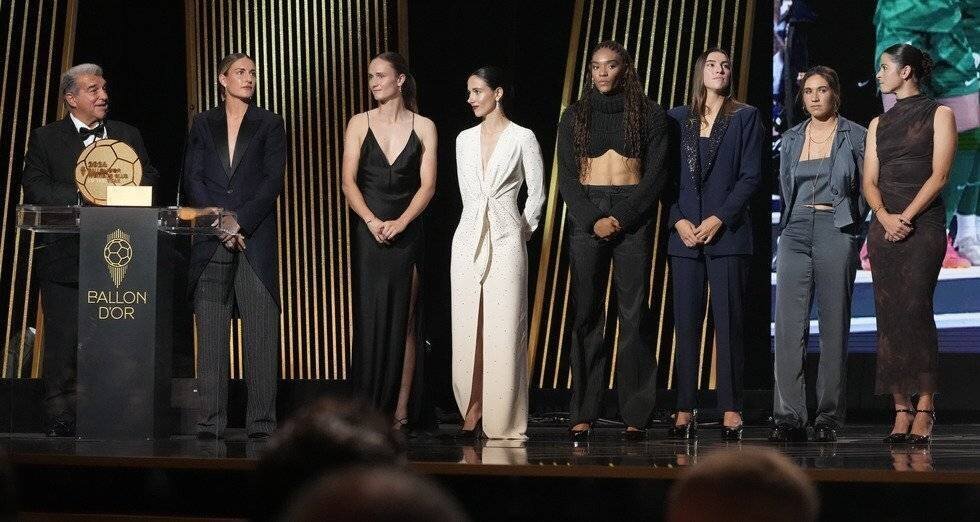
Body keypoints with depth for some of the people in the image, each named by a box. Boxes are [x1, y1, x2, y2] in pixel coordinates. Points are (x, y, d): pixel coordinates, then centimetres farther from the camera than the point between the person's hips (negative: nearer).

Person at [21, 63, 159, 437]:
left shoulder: (127, 135, 16)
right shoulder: (45, 139, 6)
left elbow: (149, 181, 10)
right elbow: (35, 188, -6)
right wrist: (85, 197, -17)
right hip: (65, 258, -3)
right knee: (63, 339, -3)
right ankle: (59, 417, 2)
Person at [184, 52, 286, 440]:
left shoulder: (269, 124, 8)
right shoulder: (203, 124, 13)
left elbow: (272, 181, 0)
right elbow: (192, 179, 5)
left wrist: (239, 221, -10)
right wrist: (219, 224, -8)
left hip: (255, 240, -1)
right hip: (211, 243, 1)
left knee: (261, 333, -5)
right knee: (211, 334, 0)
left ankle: (261, 422, -5)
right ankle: (210, 423, 2)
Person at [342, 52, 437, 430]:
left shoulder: (423, 127, 4)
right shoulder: (359, 124, 5)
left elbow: (427, 185, -2)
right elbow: (349, 182, -1)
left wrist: (401, 223, -15)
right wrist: (372, 221, -15)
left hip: (406, 232, 0)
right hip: (367, 231, 0)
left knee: (404, 321, 0)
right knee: (370, 317, -1)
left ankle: (401, 409, 1)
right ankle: (368, 409, 4)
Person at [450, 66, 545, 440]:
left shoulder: (522, 138, -2)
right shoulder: (465, 140, 11)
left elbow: (537, 193, 3)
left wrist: (523, 229, 7)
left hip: (506, 241, -4)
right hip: (468, 239, 4)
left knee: (503, 329, -5)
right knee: (467, 326, 1)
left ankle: (502, 419, 0)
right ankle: (473, 408, 7)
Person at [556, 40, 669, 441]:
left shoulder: (649, 114, 6)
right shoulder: (575, 116, 10)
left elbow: (655, 174, 1)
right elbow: (566, 177, 5)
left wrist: (622, 219, -10)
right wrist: (593, 220, -10)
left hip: (633, 216, -1)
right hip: (585, 217, 1)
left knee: (634, 314, -4)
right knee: (586, 314, -1)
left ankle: (635, 414, -2)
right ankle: (583, 413, 0)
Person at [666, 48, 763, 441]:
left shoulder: (745, 118, 6)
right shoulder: (677, 119, 13)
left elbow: (751, 177, -1)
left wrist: (718, 219, -10)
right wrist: (679, 221, -5)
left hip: (726, 232, -2)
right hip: (684, 233, 2)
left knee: (728, 322, -4)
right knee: (686, 323, 1)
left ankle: (731, 411, -3)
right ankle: (684, 412, 2)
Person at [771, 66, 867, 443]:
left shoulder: (856, 137, 3)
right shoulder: (791, 139, 14)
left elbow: (867, 189, 4)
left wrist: (848, 222, 0)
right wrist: (794, 221, 14)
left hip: (836, 233, -3)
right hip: (796, 234, 3)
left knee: (834, 326, -1)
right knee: (788, 325, -7)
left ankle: (829, 416, 5)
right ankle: (789, 417, -10)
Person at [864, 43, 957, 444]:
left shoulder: (938, 115, 4)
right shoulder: (879, 124, 19)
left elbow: (939, 175, -6)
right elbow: (869, 181, 11)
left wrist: (907, 217, -14)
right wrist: (884, 216, -8)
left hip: (923, 224, -5)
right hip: (883, 225, 5)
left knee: (914, 309, -15)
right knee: (889, 315, -1)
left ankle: (924, 407, -13)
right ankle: (901, 409, -1)